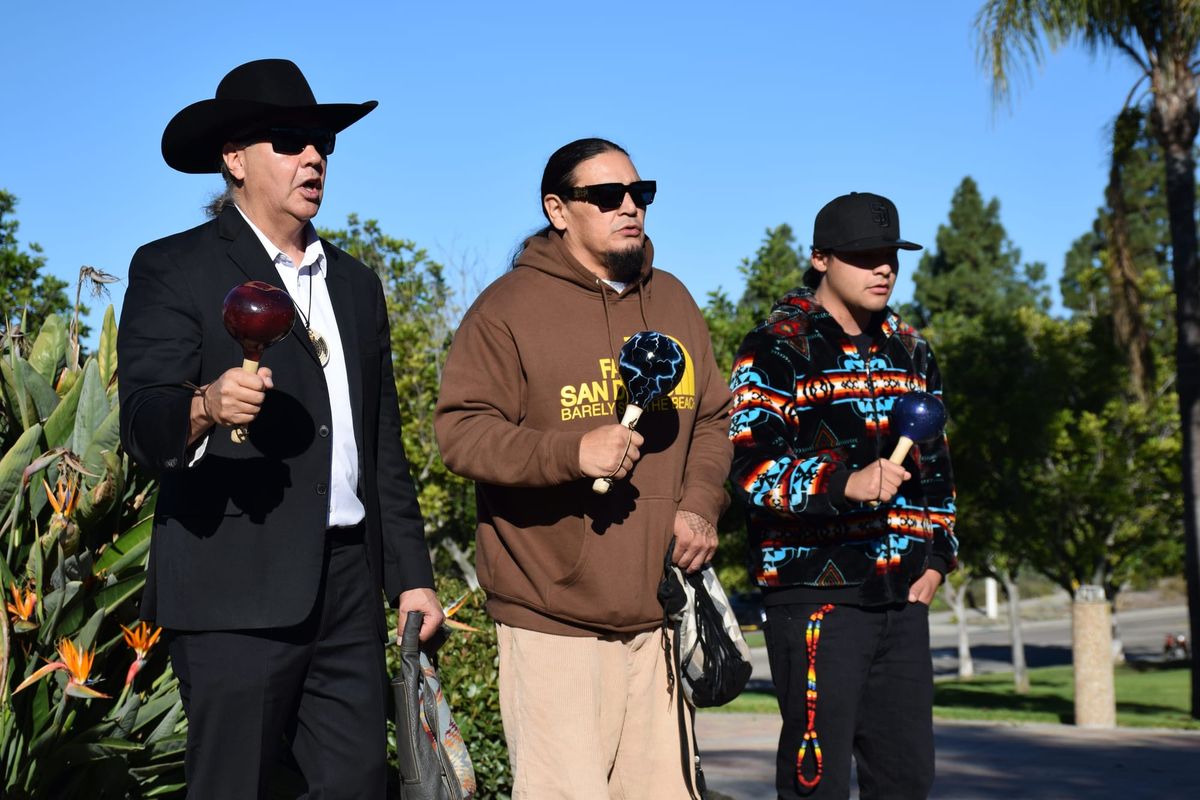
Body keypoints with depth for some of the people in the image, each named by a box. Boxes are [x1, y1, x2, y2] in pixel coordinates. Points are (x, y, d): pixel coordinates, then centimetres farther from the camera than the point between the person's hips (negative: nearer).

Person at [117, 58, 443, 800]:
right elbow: (142, 422, -12)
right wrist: (204, 409, -34)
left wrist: (412, 574, 15)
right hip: (236, 586, -5)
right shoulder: (174, 269, 0)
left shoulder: (356, 283, 19)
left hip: (350, 584, 6)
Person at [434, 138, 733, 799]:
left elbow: (712, 420, 22)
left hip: (659, 613, 6)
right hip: (553, 620, -5)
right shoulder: (509, 308, -3)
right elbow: (460, 431, -9)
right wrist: (570, 452, -22)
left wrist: (700, 505, 4)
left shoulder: (671, 301, 16)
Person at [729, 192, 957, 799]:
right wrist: (844, 482, -31)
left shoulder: (910, 351, 18)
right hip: (815, 595, -6)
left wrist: (937, 555, 13)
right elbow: (751, 465, -16)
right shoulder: (777, 349, -4)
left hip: (903, 596, 7)